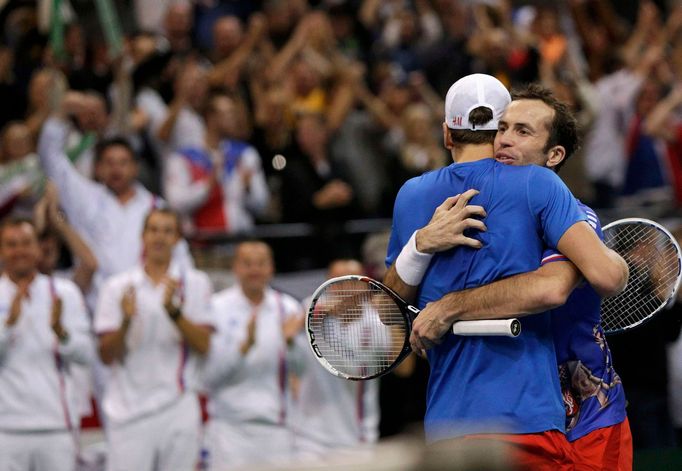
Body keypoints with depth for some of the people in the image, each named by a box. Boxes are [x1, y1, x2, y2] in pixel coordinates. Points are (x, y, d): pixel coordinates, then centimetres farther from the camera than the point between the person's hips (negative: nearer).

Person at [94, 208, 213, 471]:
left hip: (179, 408, 1)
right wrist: (126, 322, -16)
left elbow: (203, 345, -4)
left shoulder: (195, 284, 7)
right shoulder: (117, 287, 6)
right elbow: (107, 356, 2)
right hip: (128, 407, -1)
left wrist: (174, 311, -18)